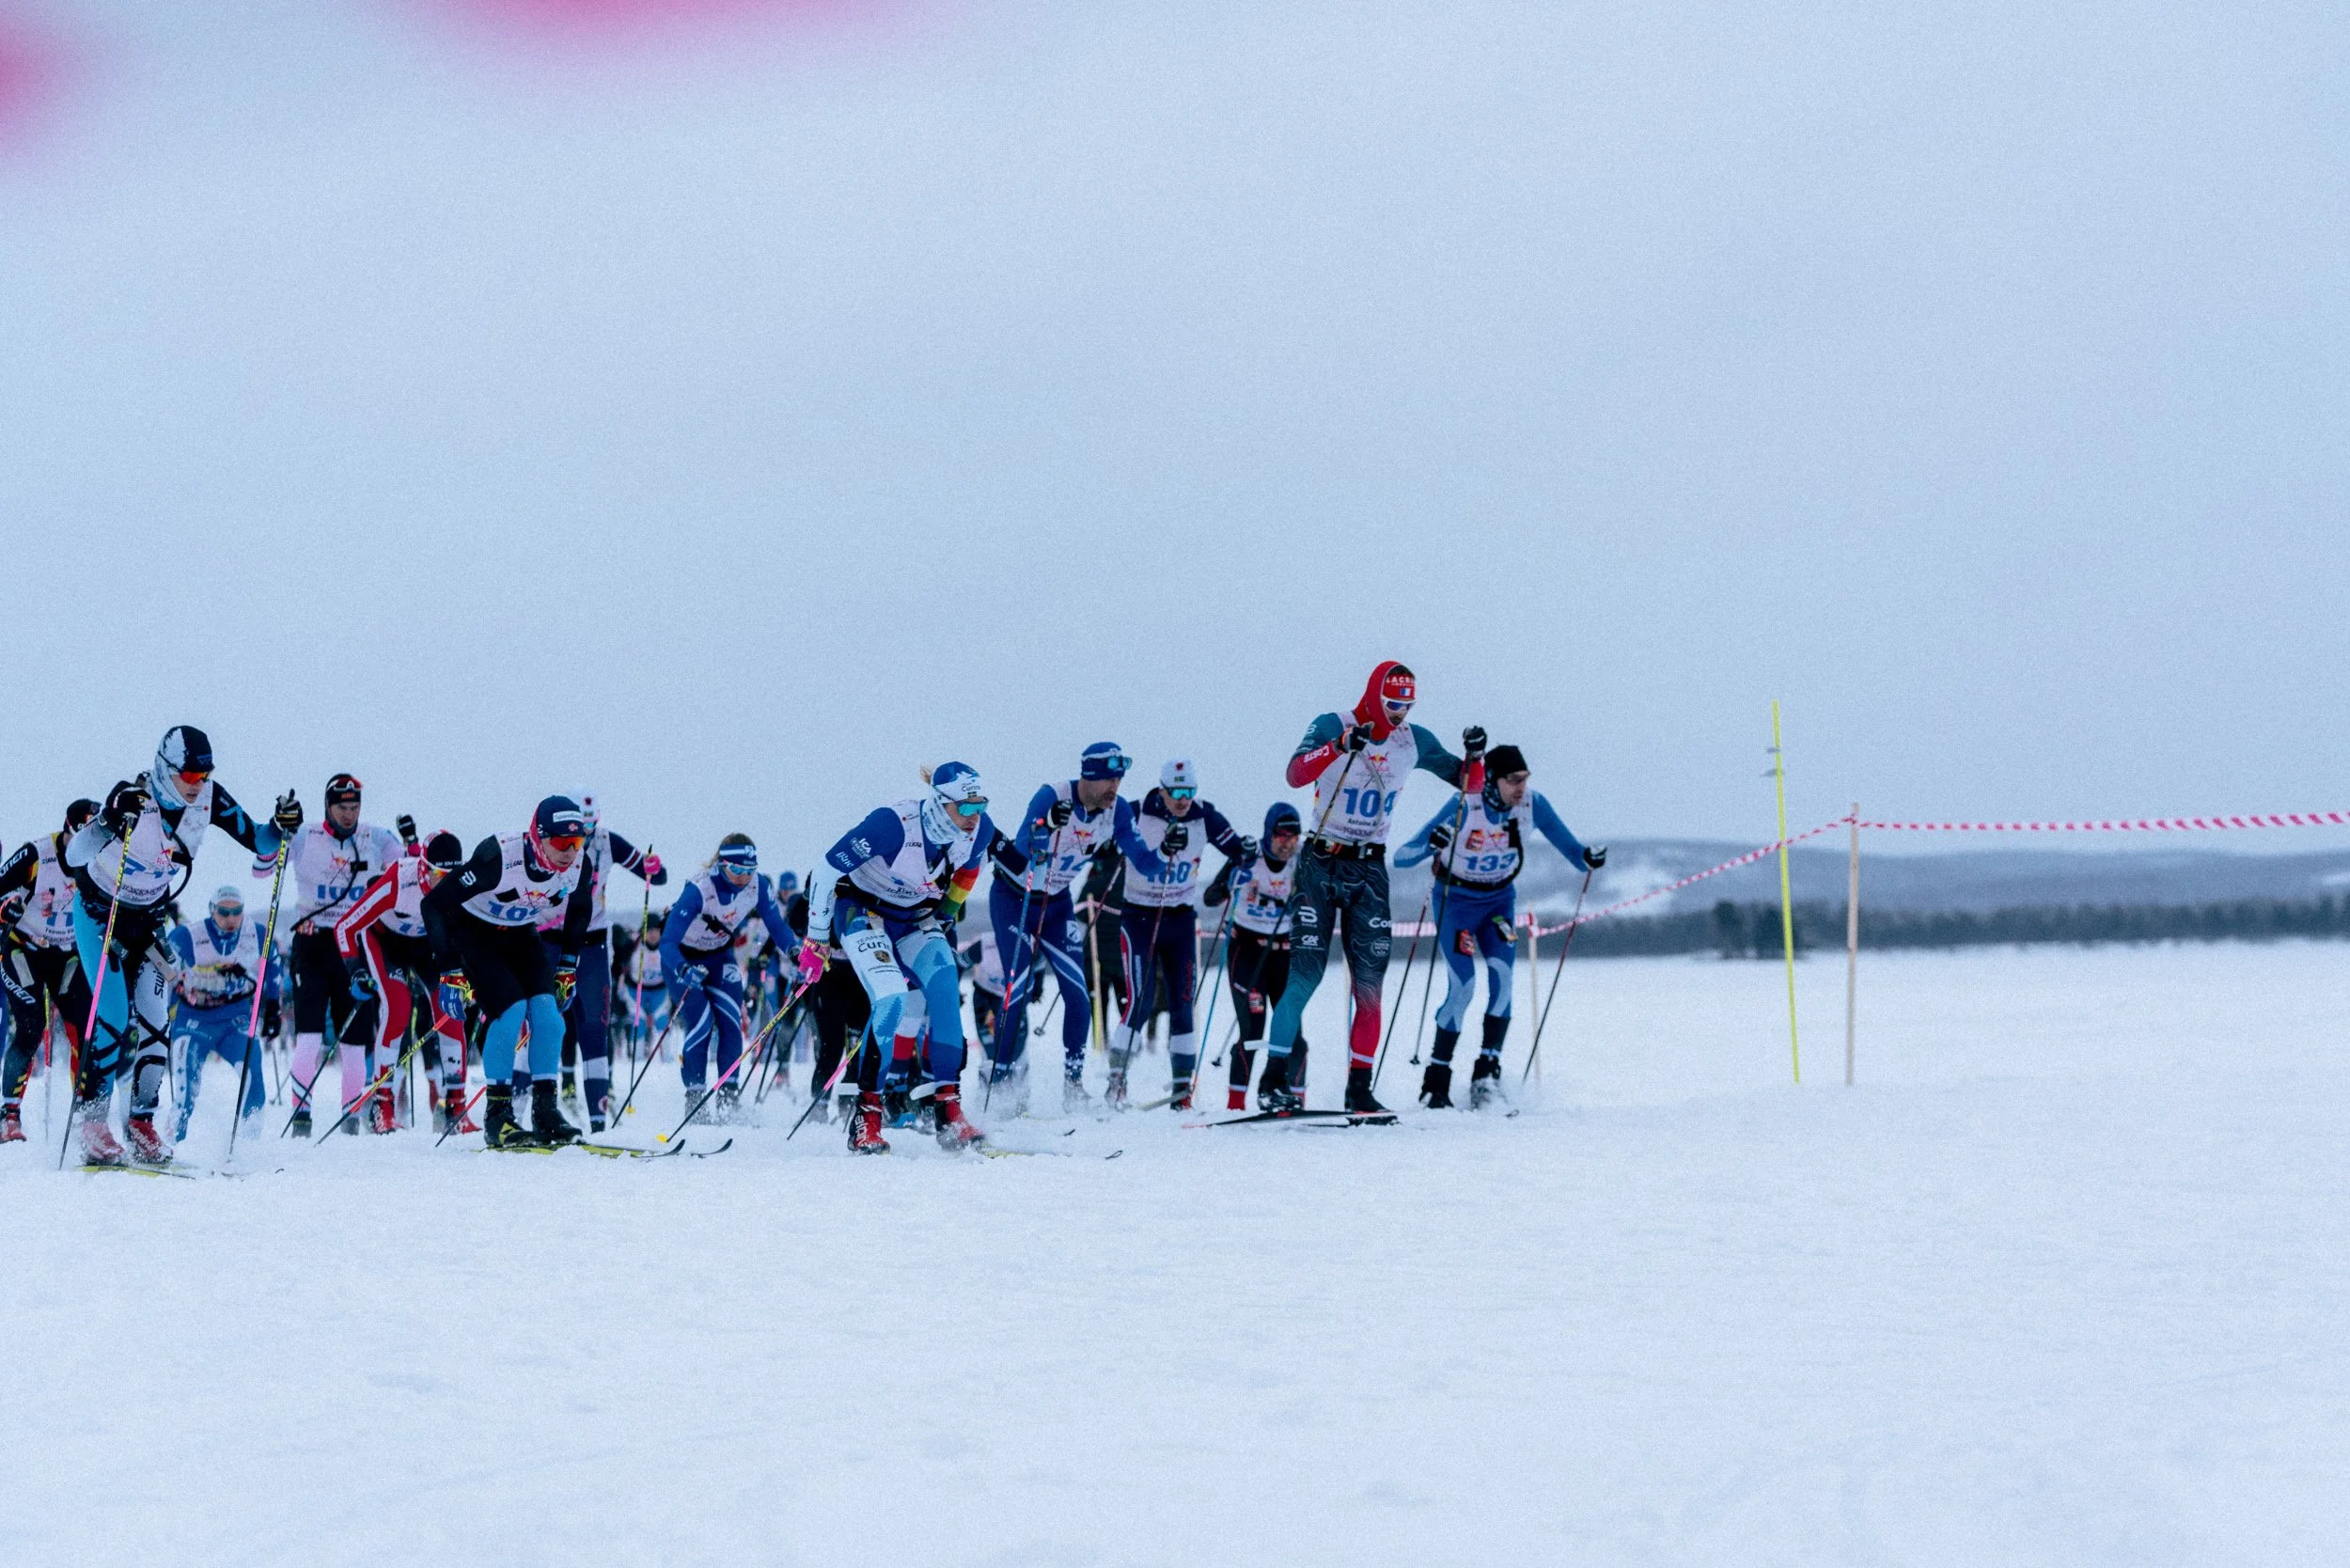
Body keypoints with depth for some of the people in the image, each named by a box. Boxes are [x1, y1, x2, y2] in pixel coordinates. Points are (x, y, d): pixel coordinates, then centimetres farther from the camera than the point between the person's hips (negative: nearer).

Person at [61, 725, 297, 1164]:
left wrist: (280, 829, -30)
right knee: (112, 1015, -16)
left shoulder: (209, 800, -15)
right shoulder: (132, 797, -29)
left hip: (150, 918, 5)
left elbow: (258, 843, -8)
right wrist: (112, 821, -56)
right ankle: (91, 1123, -9)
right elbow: (75, 856, -38)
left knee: (153, 1020, -5)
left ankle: (141, 1121, 3)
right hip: (100, 911, -5)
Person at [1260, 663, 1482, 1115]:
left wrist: (1474, 755, -12)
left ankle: (1359, 1089, 4)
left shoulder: (1413, 741, 4)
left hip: (1370, 870, 4)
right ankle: (1273, 1080, -4)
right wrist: (1342, 746, -41)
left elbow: (1469, 784, 10)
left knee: (1370, 985, -1)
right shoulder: (1332, 727, -9)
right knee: (1304, 977, -10)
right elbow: (1296, 775, -27)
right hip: (1321, 862, -4)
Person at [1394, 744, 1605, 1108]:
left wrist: (1587, 858, -31)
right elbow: (1402, 857, -28)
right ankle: (1436, 1080, -4)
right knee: (1462, 986, -15)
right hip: (1456, 899, -4)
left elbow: (1567, 844, -8)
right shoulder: (1464, 808, -27)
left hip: (1500, 900, 4)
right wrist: (1429, 845, -50)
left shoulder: (1532, 805, -16)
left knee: (1502, 976, -18)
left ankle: (1489, 1064, -12)